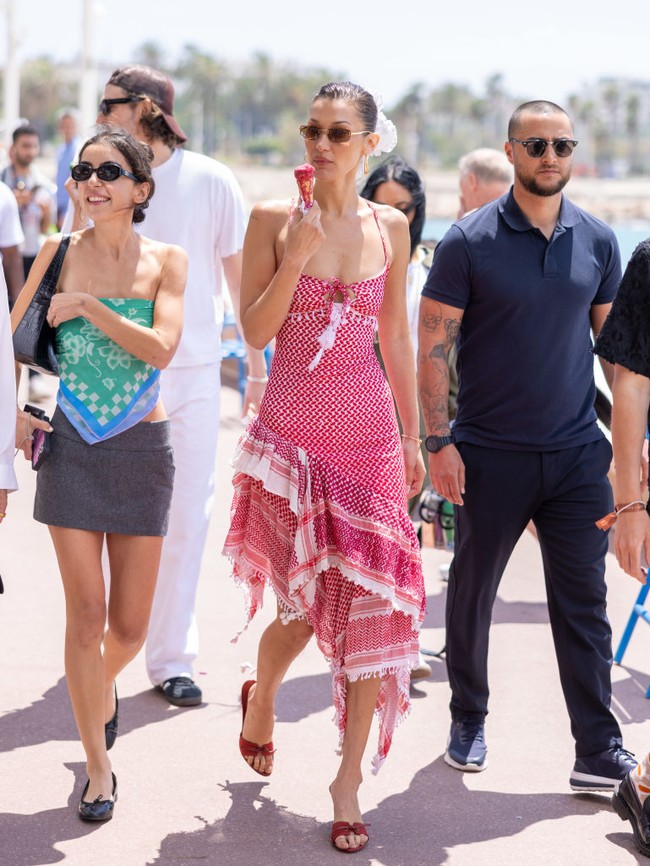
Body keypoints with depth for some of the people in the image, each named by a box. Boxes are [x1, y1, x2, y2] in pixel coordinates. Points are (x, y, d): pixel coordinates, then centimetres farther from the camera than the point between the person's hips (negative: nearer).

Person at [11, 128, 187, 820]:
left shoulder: (166, 261, -2)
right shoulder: (59, 253, 0)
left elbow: (161, 349, -17)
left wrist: (85, 304, -18)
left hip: (140, 449, 0)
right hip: (71, 447, 0)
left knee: (129, 625, 6)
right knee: (86, 616, -3)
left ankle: (102, 686, 42)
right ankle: (97, 769, 11)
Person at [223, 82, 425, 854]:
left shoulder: (389, 226, 6)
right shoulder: (273, 219, -1)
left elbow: (395, 337, 12)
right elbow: (255, 332, -5)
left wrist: (413, 437, 12)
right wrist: (297, 256, -18)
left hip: (368, 429, 2)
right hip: (292, 430, -2)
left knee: (370, 604, -2)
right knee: (304, 604, -2)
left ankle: (349, 780, 12)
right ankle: (260, 696, 35)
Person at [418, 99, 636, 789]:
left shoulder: (597, 241, 5)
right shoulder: (469, 241, -6)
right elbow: (433, 346, -6)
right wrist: (438, 441, -12)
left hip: (577, 451, 2)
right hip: (490, 452, -2)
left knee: (583, 602, 2)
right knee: (472, 591, 10)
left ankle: (599, 752, 6)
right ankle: (468, 721, 29)